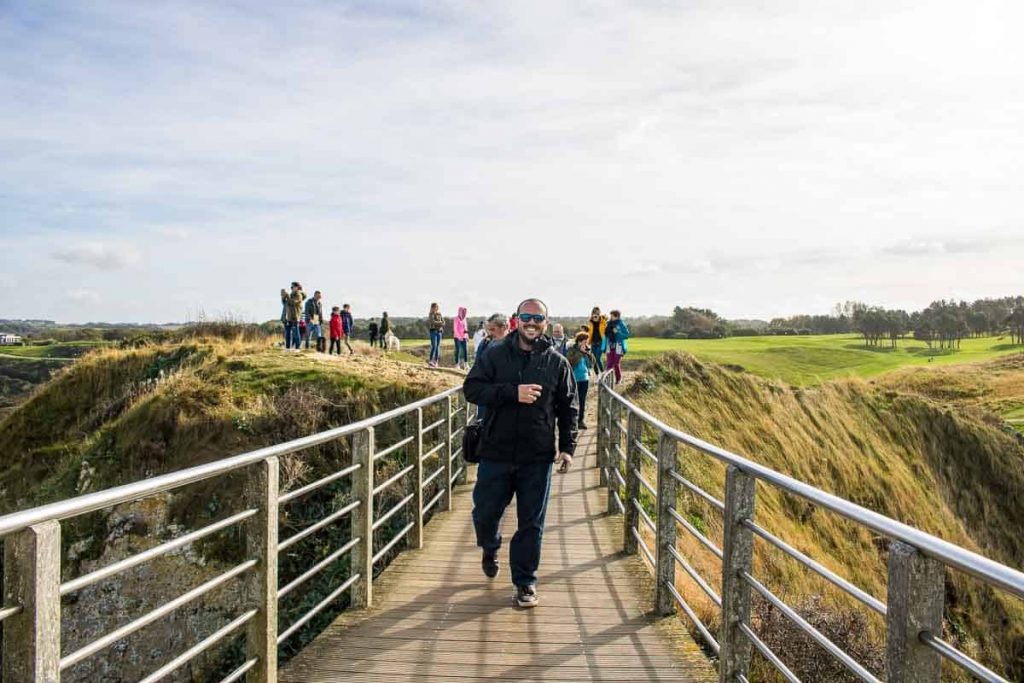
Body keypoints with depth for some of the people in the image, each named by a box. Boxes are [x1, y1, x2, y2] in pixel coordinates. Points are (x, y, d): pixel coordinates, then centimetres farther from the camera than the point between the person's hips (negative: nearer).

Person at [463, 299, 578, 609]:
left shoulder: (557, 363, 4)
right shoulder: (495, 354, 0)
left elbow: (568, 408, 8)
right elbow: (471, 388, -9)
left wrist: (567, 447, 0)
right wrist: (512, 392, -20)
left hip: (537, 458, 0)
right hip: (495, 454, 0)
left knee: (531, 524, 6)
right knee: (485, 513, 11)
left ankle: (525, 582, 23)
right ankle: (490, 549, 45)